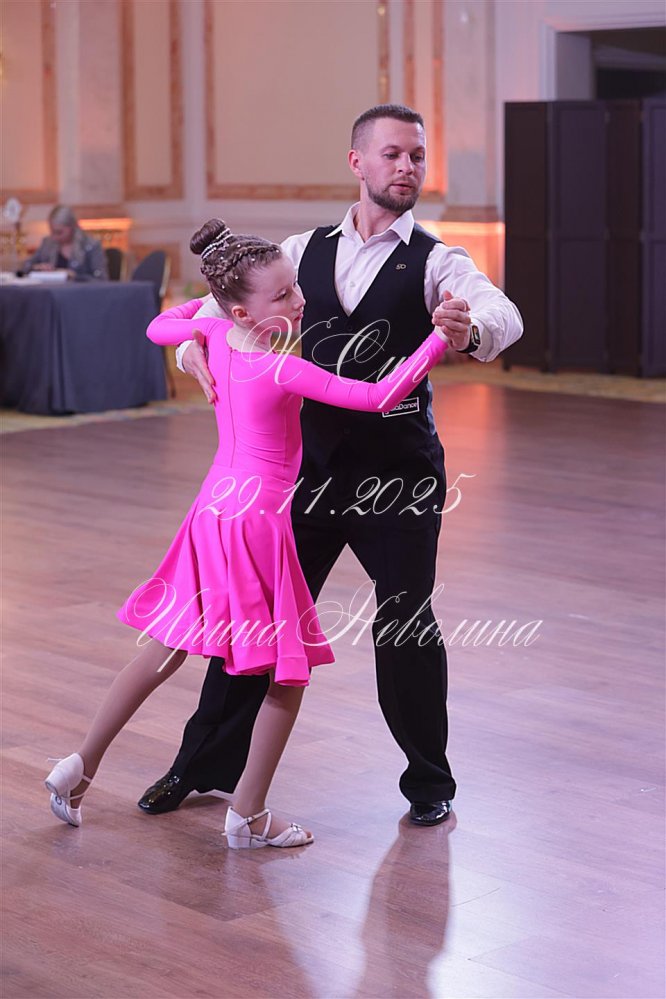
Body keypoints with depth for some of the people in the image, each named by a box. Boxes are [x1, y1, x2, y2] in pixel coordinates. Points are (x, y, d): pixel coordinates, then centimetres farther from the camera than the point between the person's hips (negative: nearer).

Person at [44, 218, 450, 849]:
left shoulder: (216, 333, -2)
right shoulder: (281, 370, -22)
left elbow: (159, 328, 20)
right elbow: (381, 398, -24)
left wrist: (206, 301, 31)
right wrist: (440, 337, -22)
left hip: (215, 509, 8)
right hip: (257, 519, -8)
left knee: (164, 651, 22)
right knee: (290, 672, 7)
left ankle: (81, 767, 30)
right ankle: (249, 818, 12)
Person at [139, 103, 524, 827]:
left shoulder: (435, 263, -5)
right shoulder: (305, 251, 6)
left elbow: (505, 316, -23)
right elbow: (225, 301, 11)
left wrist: (469, 328, -47)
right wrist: (196, 346, -12)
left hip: (398, 470, -3)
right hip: (310, 463, 3)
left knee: (407, 624, 4)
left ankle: (429, 781, 26)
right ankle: (204, 765, 27)